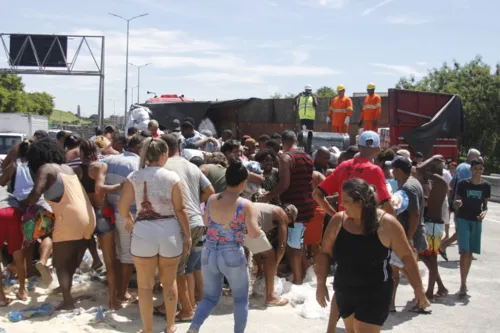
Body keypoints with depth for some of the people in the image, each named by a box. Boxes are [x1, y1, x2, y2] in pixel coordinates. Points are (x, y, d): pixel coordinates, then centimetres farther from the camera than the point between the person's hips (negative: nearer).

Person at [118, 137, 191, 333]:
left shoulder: (134, 177, 0)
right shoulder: (172, 177, -3)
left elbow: (122, 207, -3)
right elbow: (180, 209, -4)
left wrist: (129, 220, 18)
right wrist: (187, 235, 5)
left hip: (144, 231, 0)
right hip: (169, 231, 1)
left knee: (145, 286, 12)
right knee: (169, 283, 19)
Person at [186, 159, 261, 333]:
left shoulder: (211, 200, 0)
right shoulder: (245, 205, -14)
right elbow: (255, 234, -18)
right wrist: (243, 229, 2)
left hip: (209, 253, 4)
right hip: (233, 255, -4)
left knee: (210, 297, 19)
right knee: (241, 299, 18)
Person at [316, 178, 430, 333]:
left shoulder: (386, 223, -15)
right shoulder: (338, 220, -6)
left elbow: (407, 256, -6)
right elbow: (325, 253, 4)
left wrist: (418, 289, -3)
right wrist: (321, 283, -3)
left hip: (375, 296, -4)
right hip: (344, 292, 4)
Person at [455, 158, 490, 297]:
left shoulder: (486, 186, 0)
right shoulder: (463, 183, -6)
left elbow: (485, 204, 8)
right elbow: (457, 202, 1)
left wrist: (484, 212, -12)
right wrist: (457, 203, -22)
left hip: (477, 222, 3)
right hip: (463, 220, -3)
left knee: (470, 253, 11)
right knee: (464, 252, -12)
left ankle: (464, 282, 24)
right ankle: (463, 285, -9)